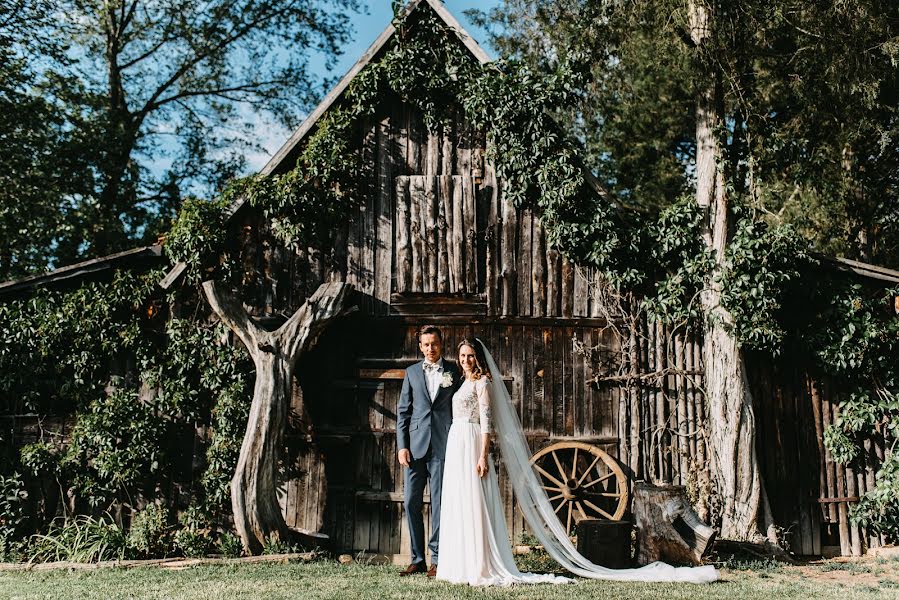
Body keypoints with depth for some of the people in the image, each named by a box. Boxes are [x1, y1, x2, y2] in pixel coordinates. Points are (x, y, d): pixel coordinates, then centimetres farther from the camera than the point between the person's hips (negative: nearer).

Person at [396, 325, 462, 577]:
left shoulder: (454, 372, 7)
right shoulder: (412, 372, 12)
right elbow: (403, 410, 10)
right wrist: (402, 446, 1)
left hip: (443, 445, -2)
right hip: (415, 445, 2)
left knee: (439, 503, 0)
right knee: (411, 502, 2)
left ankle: (437, 559, 6)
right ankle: (417, 559, 12)